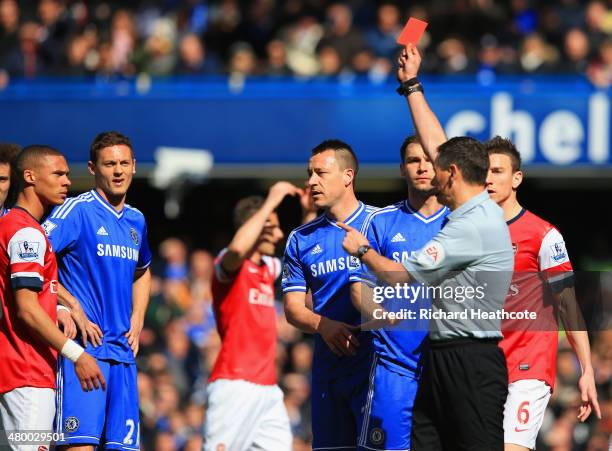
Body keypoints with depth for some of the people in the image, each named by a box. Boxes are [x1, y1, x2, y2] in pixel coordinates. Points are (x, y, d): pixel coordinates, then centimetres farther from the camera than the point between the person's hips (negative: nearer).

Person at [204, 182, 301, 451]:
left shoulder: (268, 267, 17)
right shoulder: (229, 264, -7)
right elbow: (238, 249, -31)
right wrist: (271, 202, -23)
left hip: (268, 387, 8)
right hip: (234, 385, -8)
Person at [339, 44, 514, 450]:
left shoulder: (473, 226, -18)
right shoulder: (475, 212, 11)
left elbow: (400, 276, -15)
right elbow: (435, 142, 23)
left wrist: (362, 249, 4)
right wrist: (412, 86, 28)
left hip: (472, 365, -10)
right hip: (443, 357, 10)